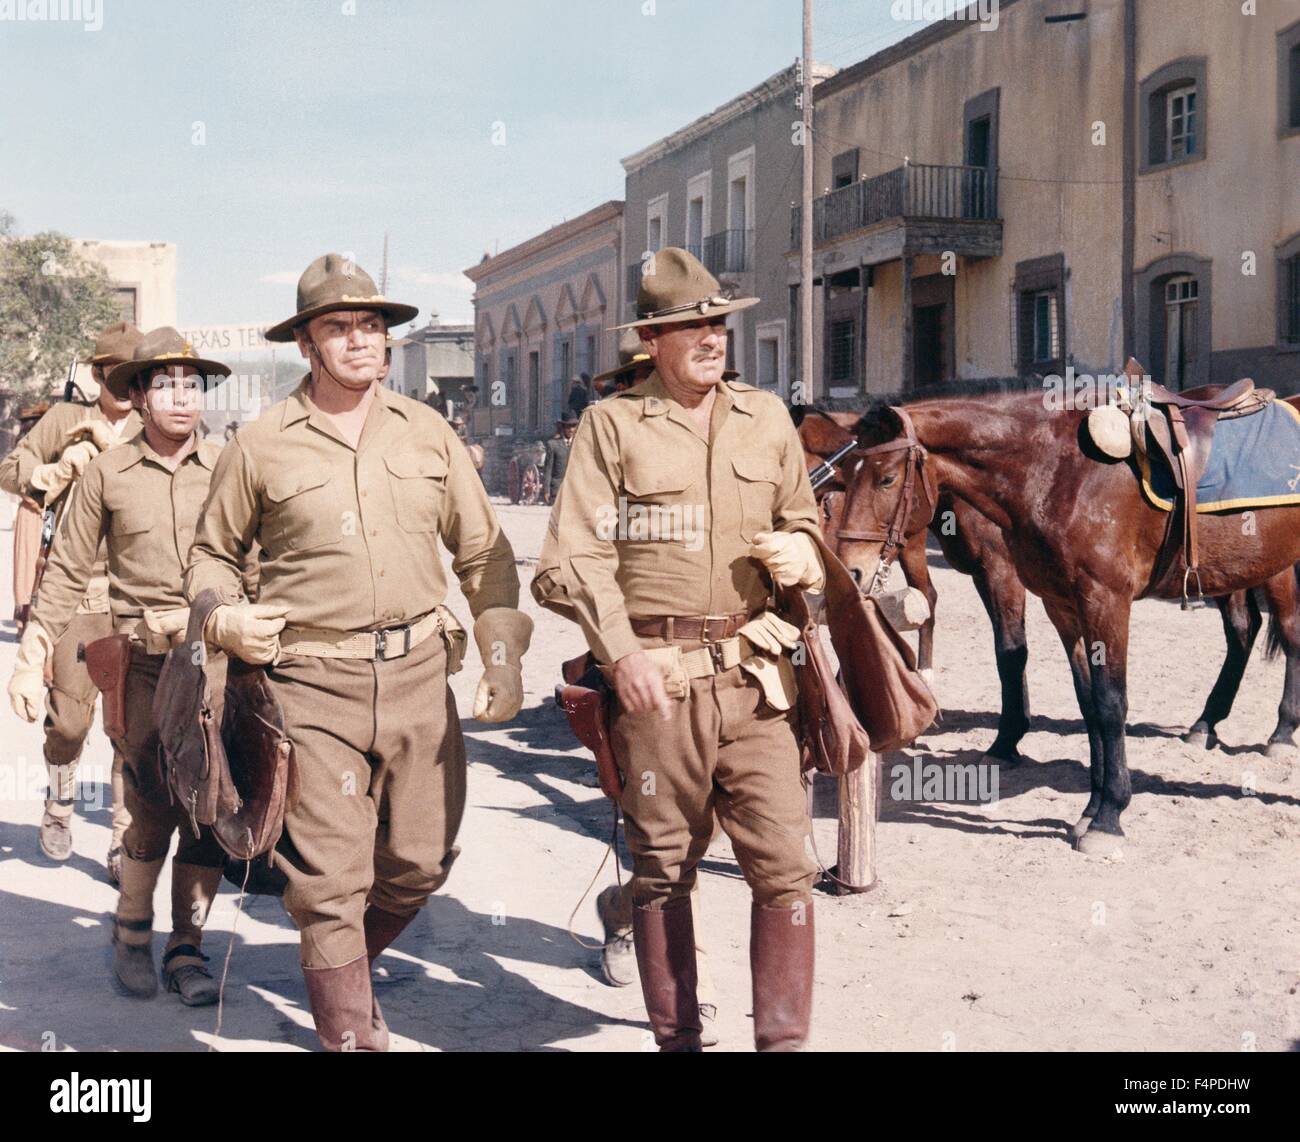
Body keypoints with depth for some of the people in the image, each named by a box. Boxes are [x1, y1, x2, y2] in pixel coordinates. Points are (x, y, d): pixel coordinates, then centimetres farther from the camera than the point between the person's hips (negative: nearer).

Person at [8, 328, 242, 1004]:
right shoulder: (108, 473, 5)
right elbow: (67, 574, 9)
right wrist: (29, 661, 6)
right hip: (141, 662, -1)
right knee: (152, 809, -6)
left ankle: (186, 948, 15)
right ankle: (131, 933, 20)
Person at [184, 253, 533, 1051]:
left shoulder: (428, 432, 9)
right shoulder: (261, 446, 2)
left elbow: (483, 550, 13)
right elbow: (213, 551, 16)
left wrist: (505, 654, 5)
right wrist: (222, 617, -5)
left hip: (419, 676, 3)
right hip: (314, 685, -3)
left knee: (421, 861, 9)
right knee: (330, 883, -2)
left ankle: (347, 964, 39)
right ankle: (352, 1033, 14)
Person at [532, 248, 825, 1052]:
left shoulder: (767, 417, 13)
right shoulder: (612, 424, 1)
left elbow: (803, 519, 24)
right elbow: (572, 557, -5)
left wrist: (801, 553, 0)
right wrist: (620, 651, -17)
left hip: (756, 675, 3)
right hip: (655, 677, -3)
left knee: (785, 864, -3)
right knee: (663, 871, 9)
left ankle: (784, 1040, 10)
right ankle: (677, 1038, 25)